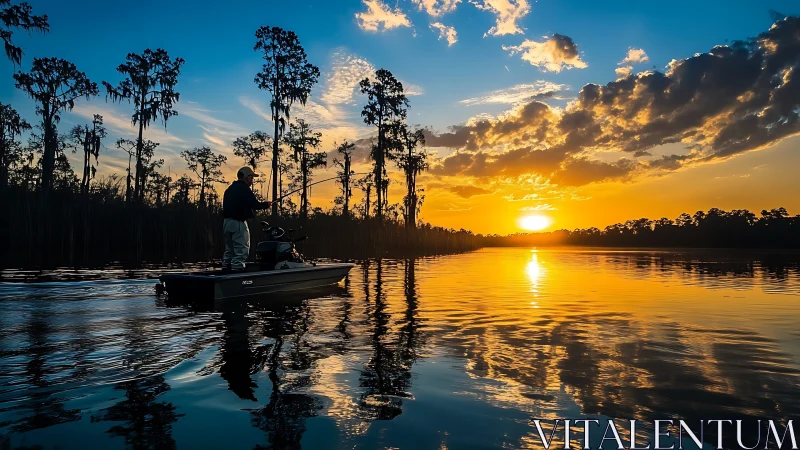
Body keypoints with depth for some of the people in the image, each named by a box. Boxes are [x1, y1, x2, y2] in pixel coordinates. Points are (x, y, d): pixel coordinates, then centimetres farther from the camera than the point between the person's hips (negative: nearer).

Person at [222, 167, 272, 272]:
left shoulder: (230, 189, 17)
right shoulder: (244, 188, -9)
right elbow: (255, 204, -15)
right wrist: (266, 204, 2)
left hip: (227, 222, 9)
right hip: (238, 223, -9)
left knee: (229, 250, 15)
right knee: (241, 251, -7)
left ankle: (226, 269, 17)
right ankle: (236, 269, -12)